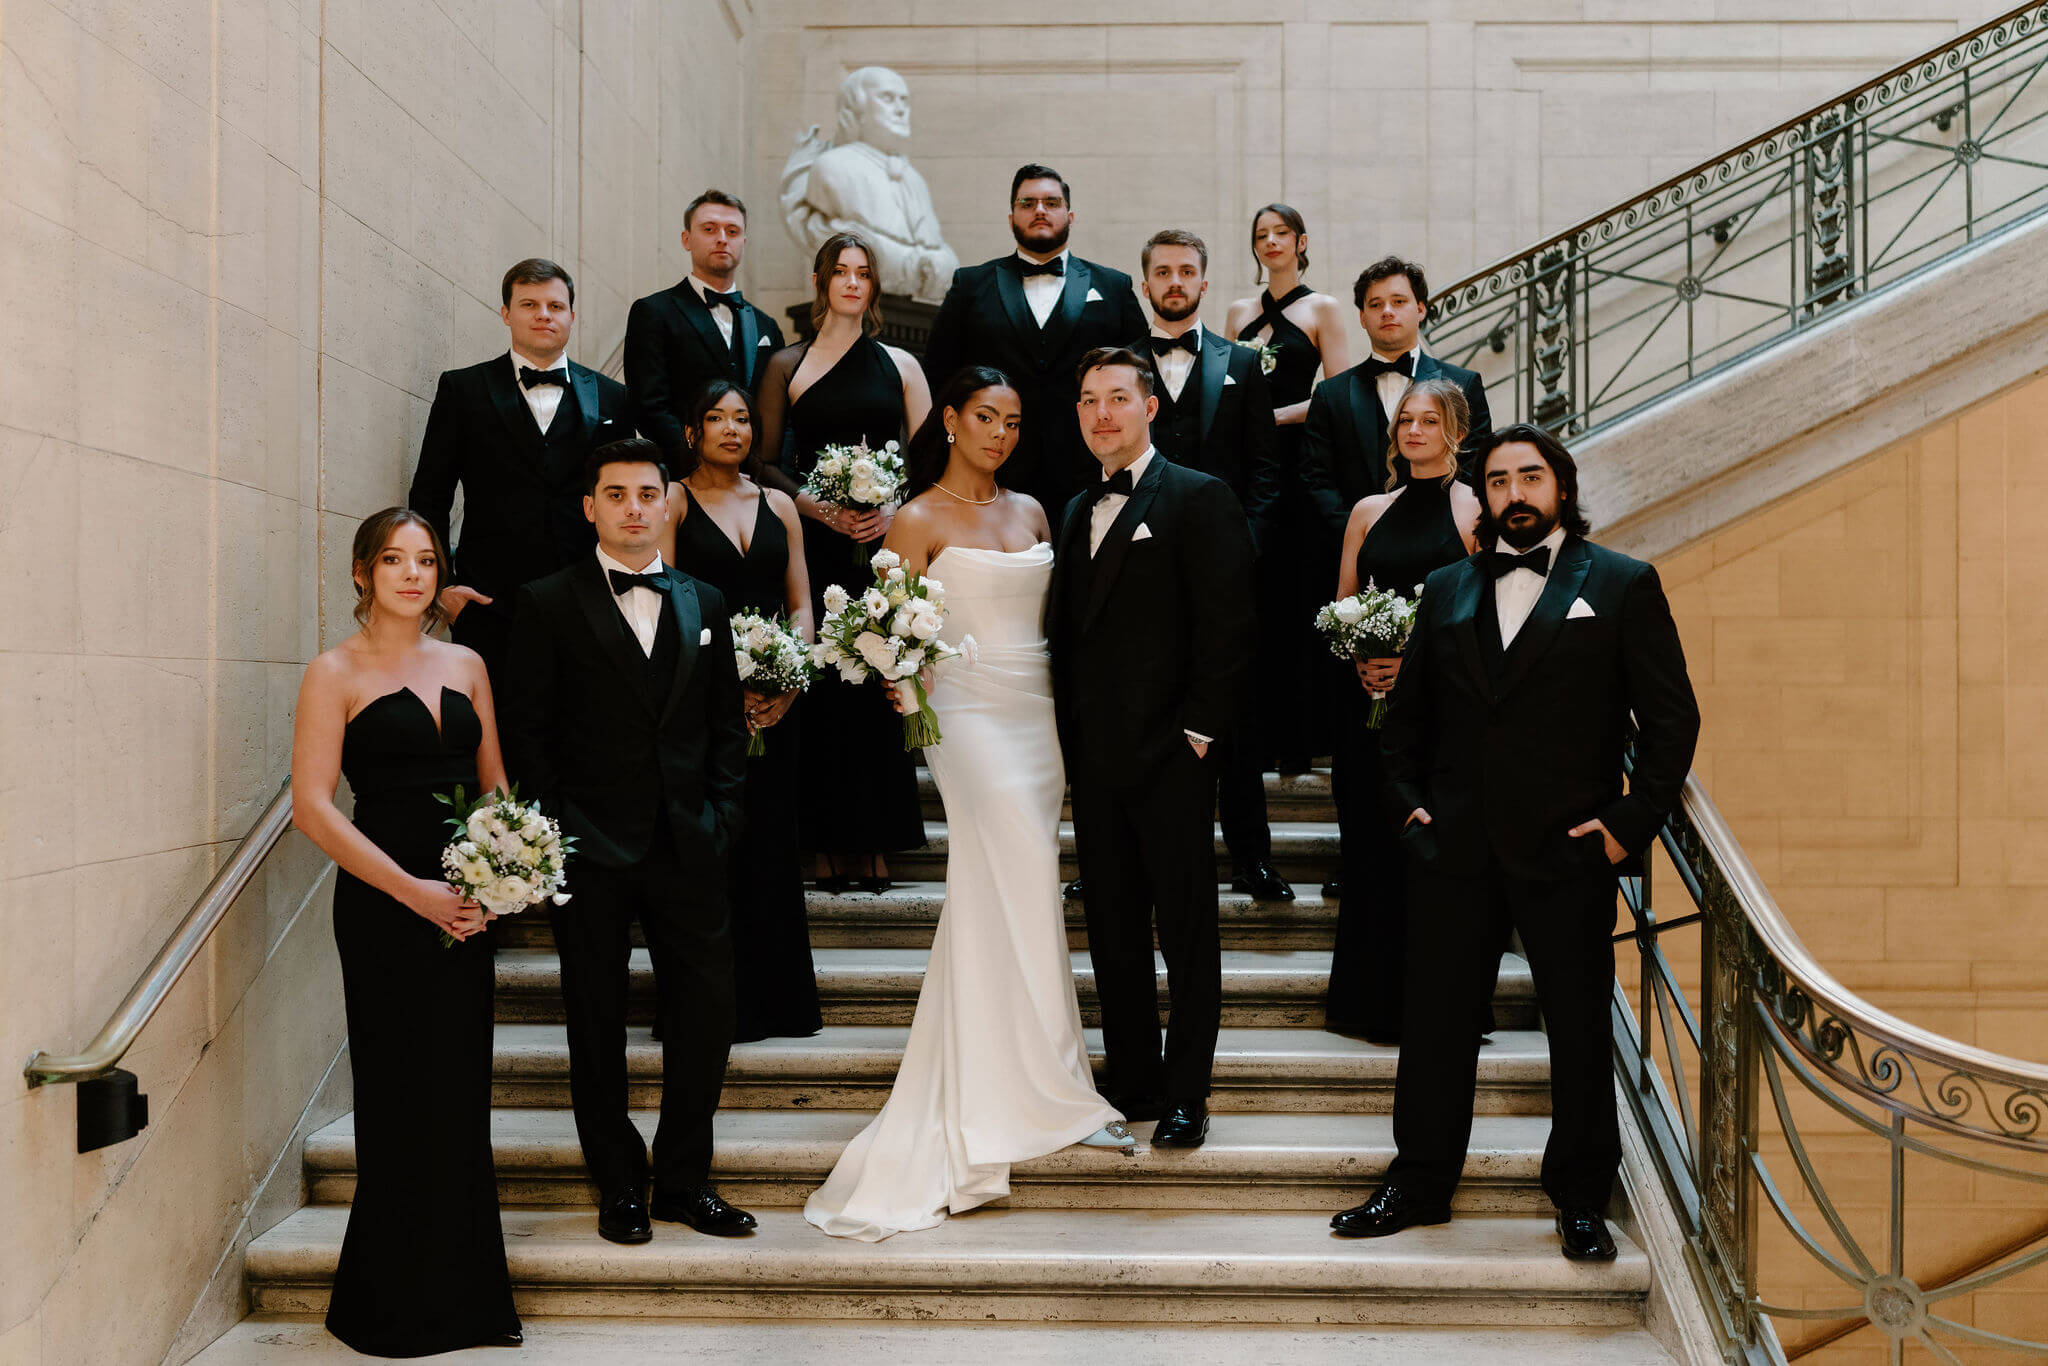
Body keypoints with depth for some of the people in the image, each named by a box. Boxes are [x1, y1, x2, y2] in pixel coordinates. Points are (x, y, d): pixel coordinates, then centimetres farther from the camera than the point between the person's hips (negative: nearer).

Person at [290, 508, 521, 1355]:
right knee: (403, 1099, 1)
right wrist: (412, 890, -16)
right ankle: (398, 1306, 17)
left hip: (465, 904, 5)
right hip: (382, 906, -4)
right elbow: (313, 806, -10)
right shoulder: (336, 674, -3)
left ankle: (465, 1295, 21)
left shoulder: (466, 666, 11)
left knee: (462, 1093, 9)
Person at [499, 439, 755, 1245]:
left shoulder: (704, 602, 11)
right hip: (590, 848, -3)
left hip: (689, 846, 3)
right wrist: (553, 830, -8)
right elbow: (525, 730, -1)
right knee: (598, 1024, 7)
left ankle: (684, 1178, 19)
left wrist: (721, 816, 2)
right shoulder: (549, 603, 1)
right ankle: (620, 1186, 21)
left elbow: (728, 722, 12)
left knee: (707, 1011, 3)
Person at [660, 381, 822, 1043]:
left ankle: (776, 1000, 16)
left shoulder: (778, 505, 15)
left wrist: (788, 682, -6)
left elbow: (802, 605, 11)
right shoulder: (673, 501, 3)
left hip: (774, 703, 4)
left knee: (770, 841, 7)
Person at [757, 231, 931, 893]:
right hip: (814, 542, -1)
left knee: (878, 687, -1)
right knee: (819, 687, -4)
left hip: (884, 541, 1)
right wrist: (819, 508, -9)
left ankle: (874, 843, 7)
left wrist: (894, 509, -9)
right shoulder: (786, 365, 9)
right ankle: (828, 844, 5)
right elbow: (765, 462, 6)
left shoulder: (899, 365, 12)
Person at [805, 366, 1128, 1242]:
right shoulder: (917, 520, -2)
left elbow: (1053, 614, 14)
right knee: (1023, 891, -7)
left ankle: (976, 1091, 19)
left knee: (989, 897, 9)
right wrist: (901, 685, -26)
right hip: (969, 712, -6)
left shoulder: (1030, 511, 15)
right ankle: (1052, 1094, 4)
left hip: (1038, 707, 6)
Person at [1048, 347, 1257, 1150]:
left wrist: (1198, 731, -14)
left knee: (1187, 932, 4)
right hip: (1094, 759, 7)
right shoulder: (1078, 512, 17)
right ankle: (1132, 1083, 24)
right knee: (1113, 929, 13)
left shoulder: (1200, 499, -4)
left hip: (1170, 755, -7)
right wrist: (1069, 740, 9)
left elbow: (1227, 628, -10)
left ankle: (1186, 1095, 14)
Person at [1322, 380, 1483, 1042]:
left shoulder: (1476, 510, 0)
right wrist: (1361, 662, -6)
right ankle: (1375, 998, 18)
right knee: (1373, 841, 6)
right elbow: (1342, 608, 13)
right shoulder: (1369, 511, 13)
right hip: (1374, 695, 4)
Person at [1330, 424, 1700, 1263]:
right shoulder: (1446, 590, 12)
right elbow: (1407, 711, 17)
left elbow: (1671, 718, 0)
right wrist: (1407, 801, 5)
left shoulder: (1622, 585, 3)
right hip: (1455, 847, 3)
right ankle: (1420, 1185, 23)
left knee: (1581, 1029, 7)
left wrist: (1633, 825, -7)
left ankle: (1581, 1199, 24)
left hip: (1569, 850, -3)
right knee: (1436, 1021, 9)